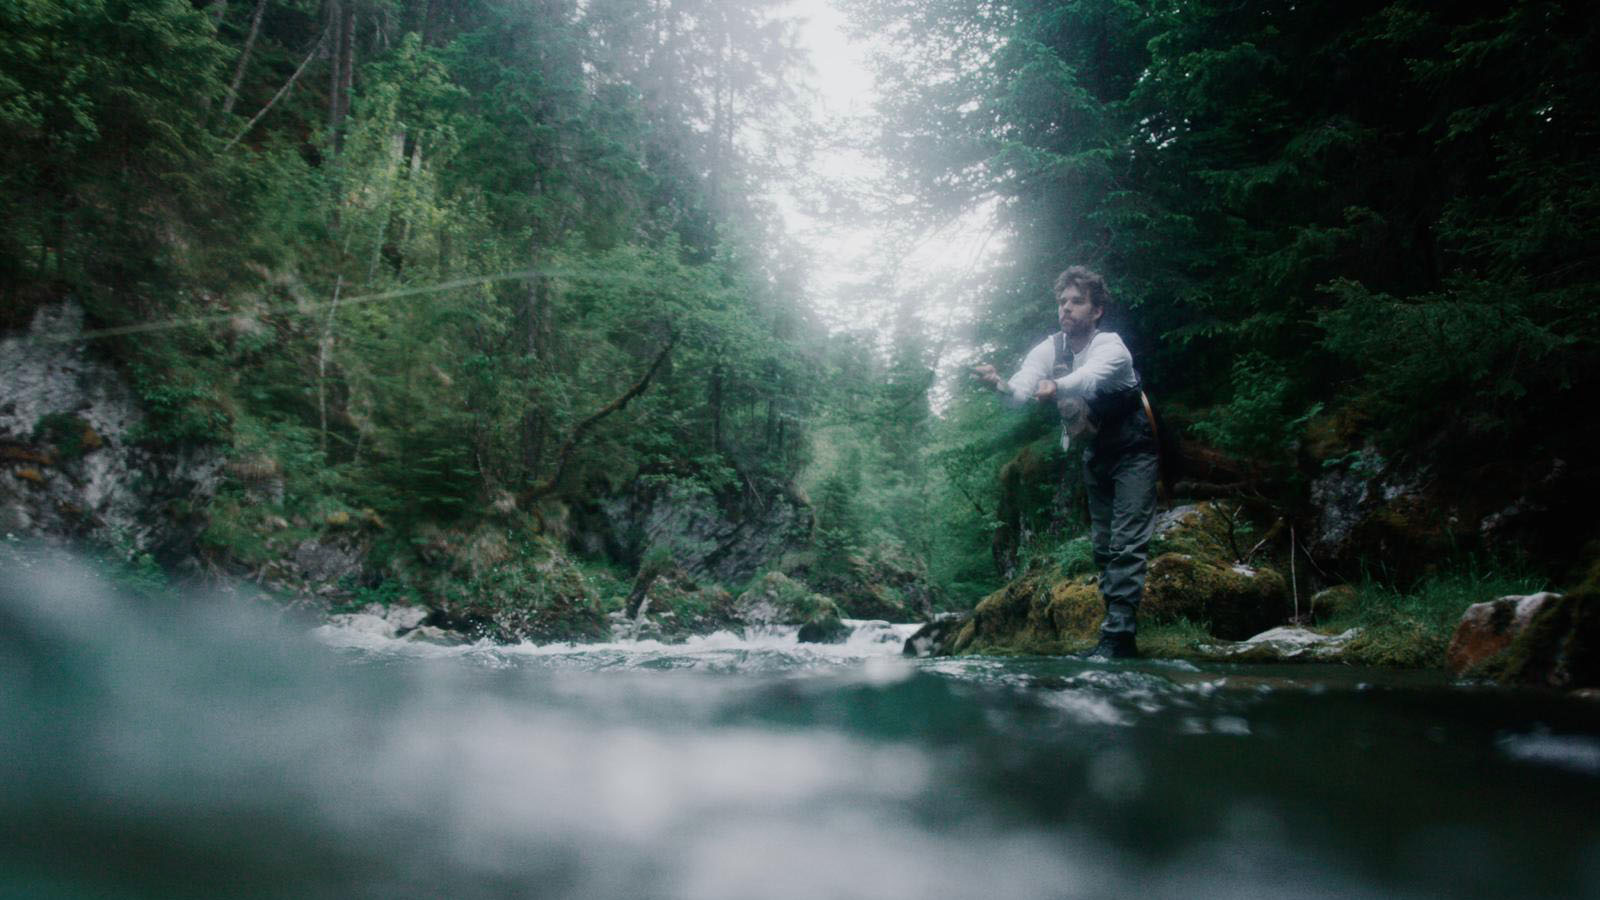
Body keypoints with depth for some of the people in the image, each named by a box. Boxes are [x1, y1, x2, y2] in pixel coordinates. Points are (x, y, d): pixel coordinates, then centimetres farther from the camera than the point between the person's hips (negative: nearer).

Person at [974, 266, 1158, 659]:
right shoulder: (1049, 349, -10)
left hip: (1132, 452, -6)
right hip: (1094, 453, 6)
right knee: (1103, 545, 8)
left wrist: (1056, 387, -69)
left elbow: (1089, 377, -47)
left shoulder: (1111, 346, -24)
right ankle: (1123, 635, 15)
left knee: (1127, 543, -15)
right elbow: (1022, 390, -28)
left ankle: (1116, 635, -18)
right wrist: (1001, 385, -52)